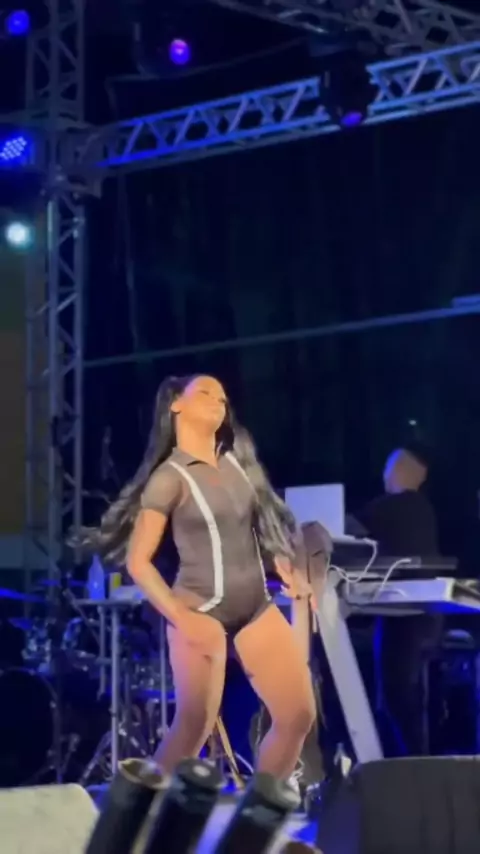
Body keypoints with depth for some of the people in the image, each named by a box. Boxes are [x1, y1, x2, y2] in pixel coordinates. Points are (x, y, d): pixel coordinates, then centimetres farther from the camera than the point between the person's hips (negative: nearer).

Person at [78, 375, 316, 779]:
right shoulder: (170, 477, -9)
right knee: (193, 728, -10)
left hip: (256, 606, 7)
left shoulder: (236, 461, 10)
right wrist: (181, 619, -19)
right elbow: (138, 562, -10)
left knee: (299, 715, 2)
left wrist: (284, 564, 5)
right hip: (202, 611, -7)